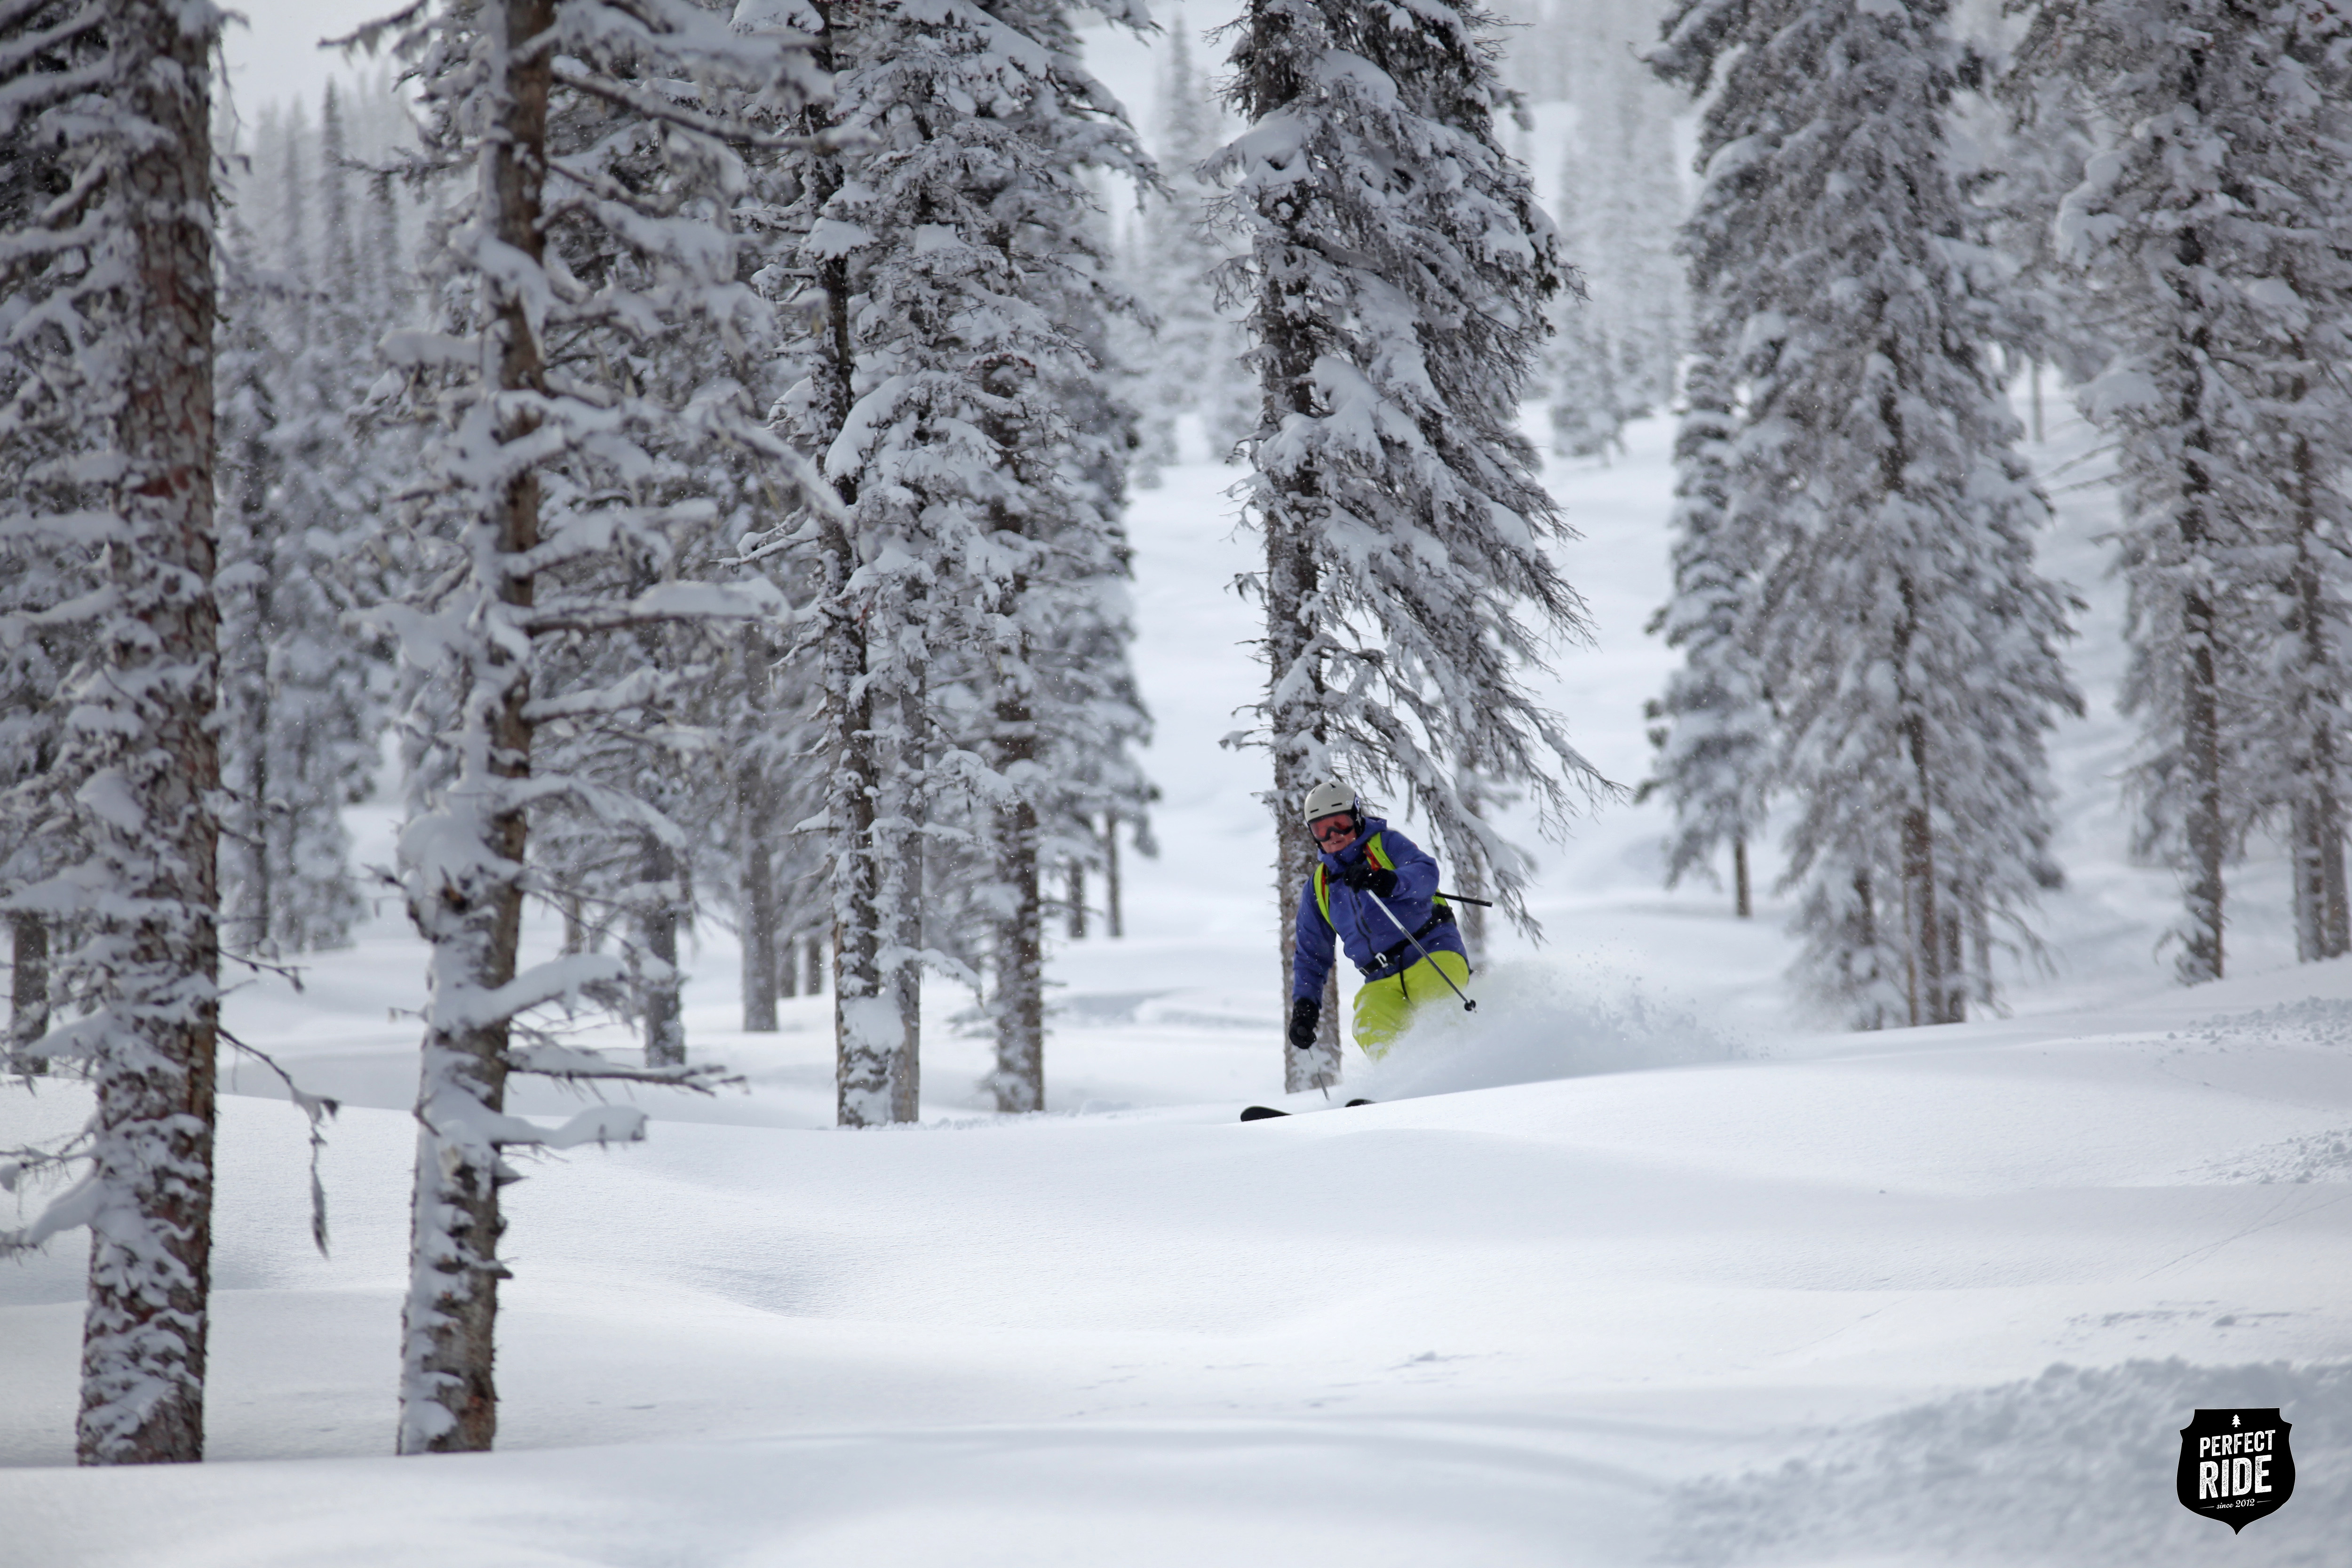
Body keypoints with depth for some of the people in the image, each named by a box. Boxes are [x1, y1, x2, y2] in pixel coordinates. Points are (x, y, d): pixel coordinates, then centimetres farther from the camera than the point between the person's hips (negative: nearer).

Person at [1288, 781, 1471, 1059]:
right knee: (1372, 1033, -28)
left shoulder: (1386, 843, 8)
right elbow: (1310, 955, 27)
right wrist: (1304, 1005, 12)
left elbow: (1426, 874, -12)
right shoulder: (1319, 888, 21)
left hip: (1433, 955, -3)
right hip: (1384, 983, 3)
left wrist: (1389, 881, -32)